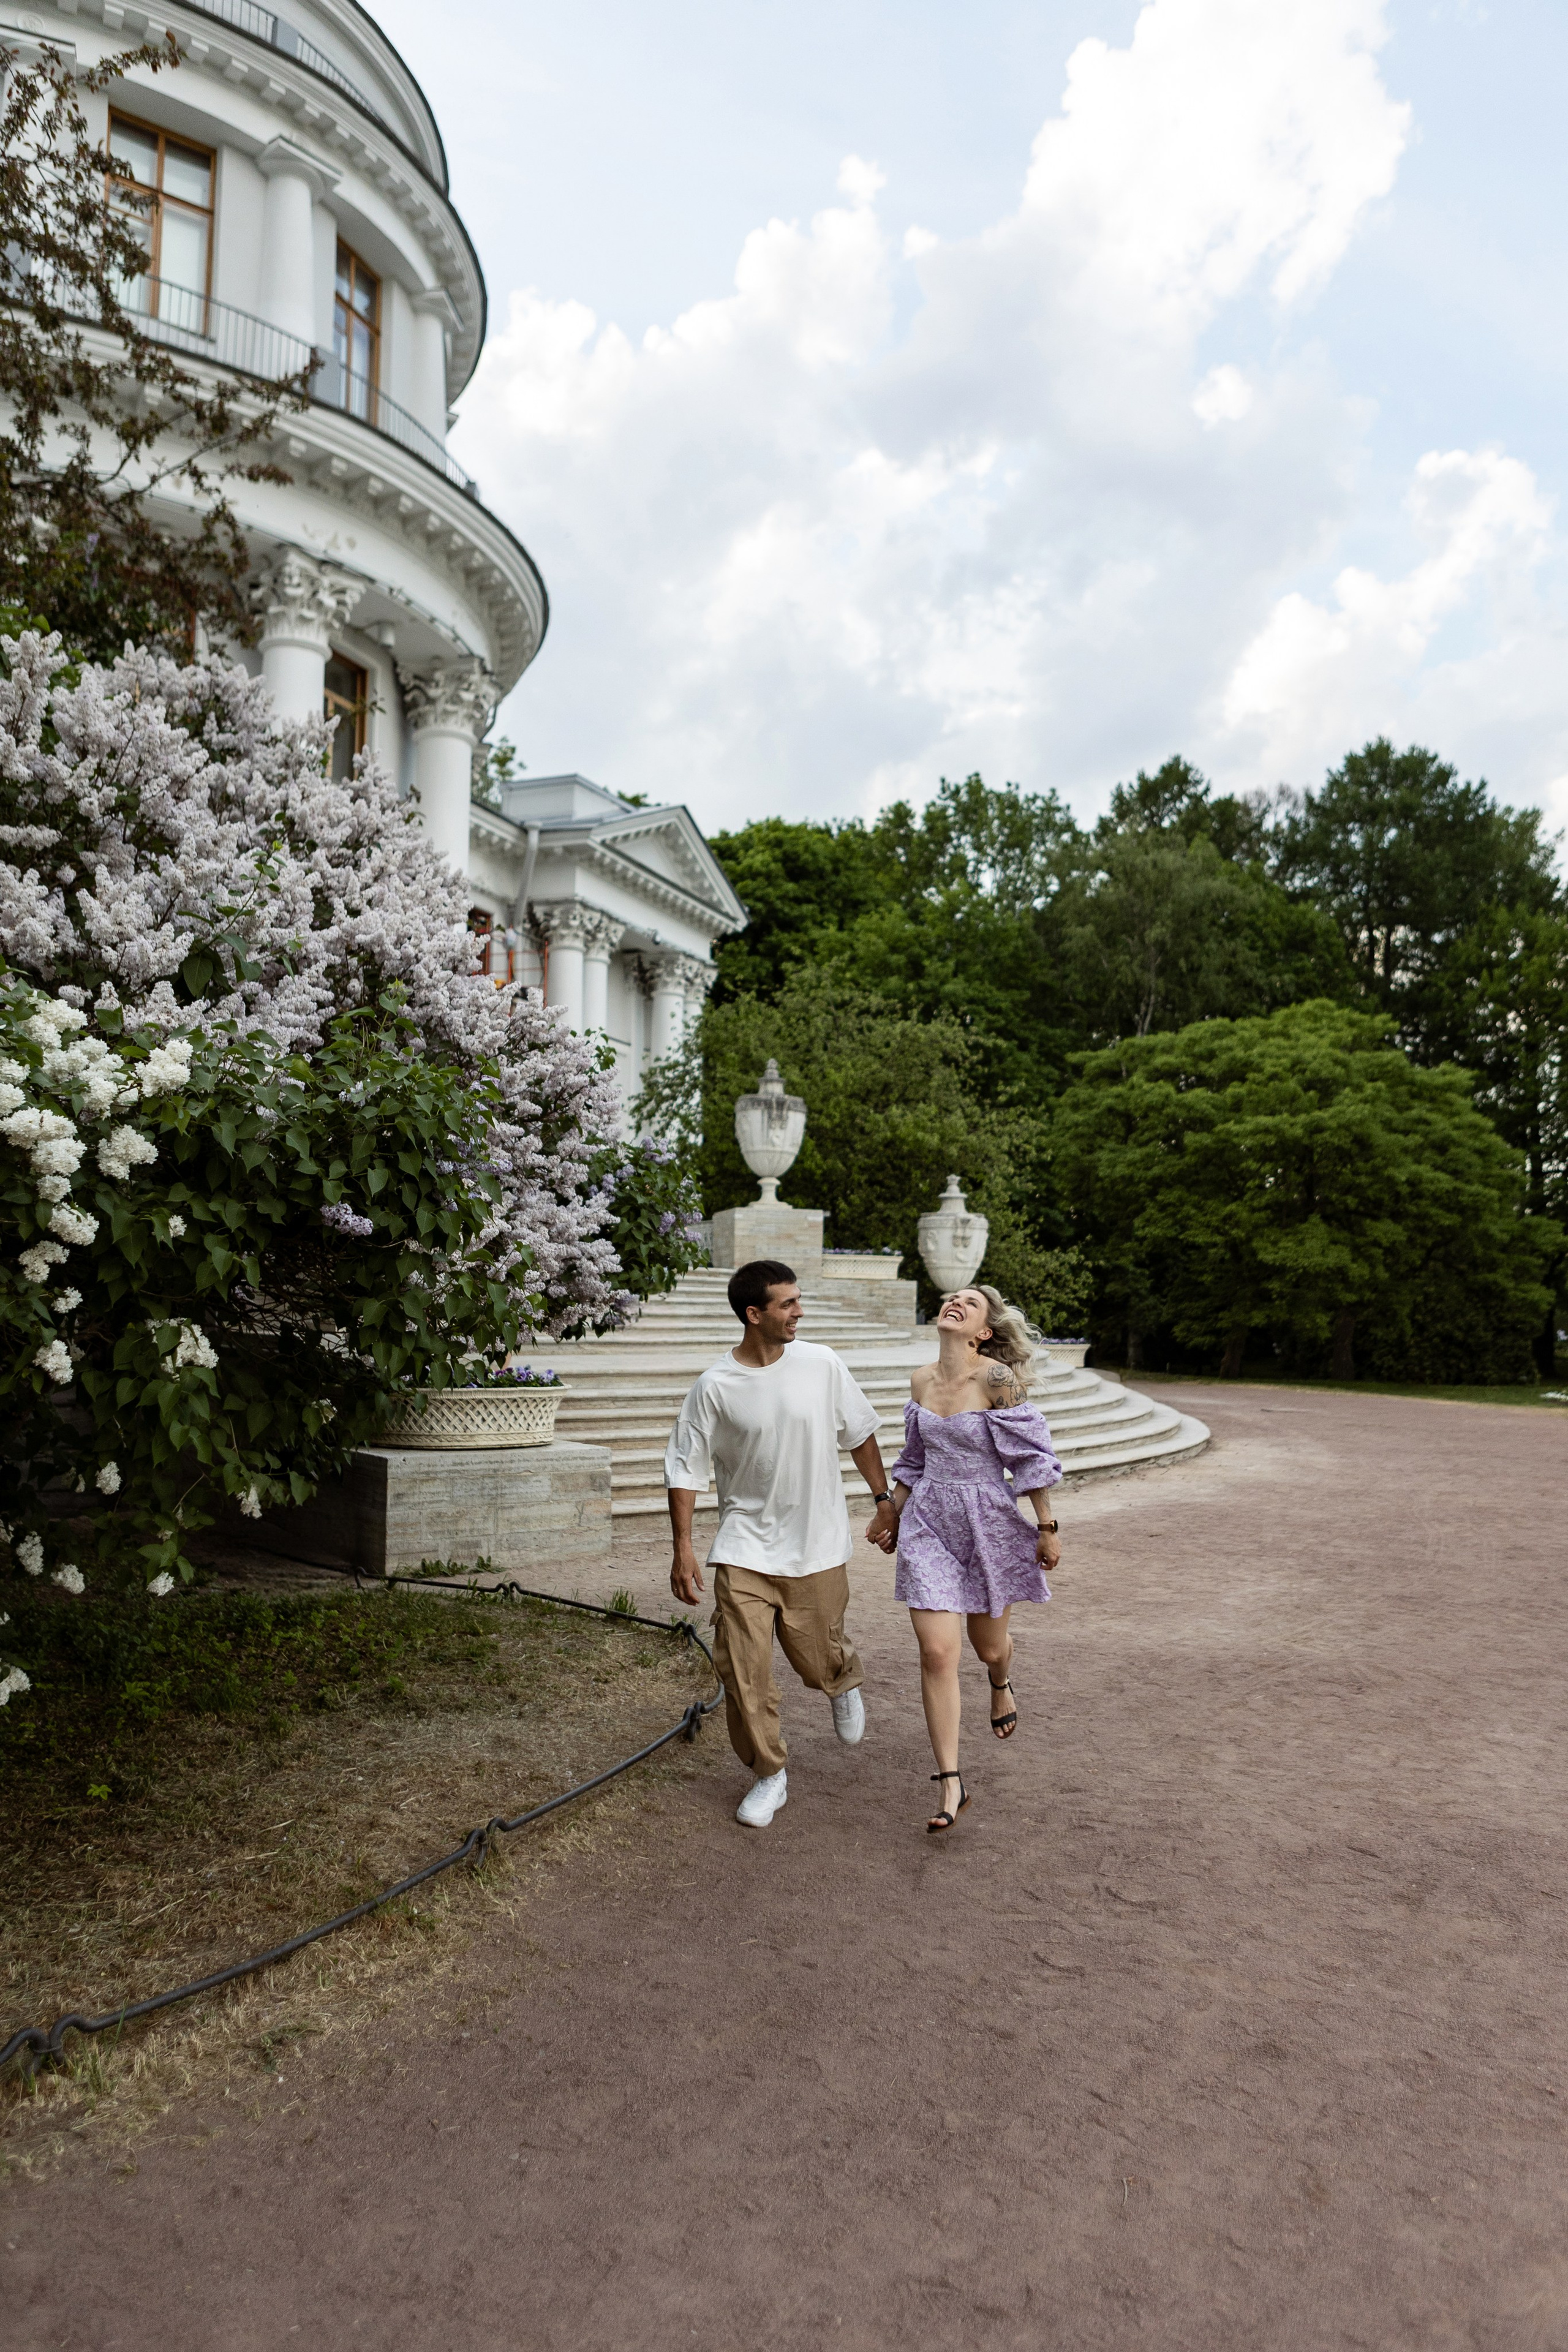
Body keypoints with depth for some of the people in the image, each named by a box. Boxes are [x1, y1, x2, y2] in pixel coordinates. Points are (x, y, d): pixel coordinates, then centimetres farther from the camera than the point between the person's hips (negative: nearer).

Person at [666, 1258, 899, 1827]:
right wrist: (683, 1548, -7)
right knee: (742, 1668, -4)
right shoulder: (715, 1387, -10)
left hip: (817, 1547, 1)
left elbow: (860, 1433, 8)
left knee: (819, 1663, 11)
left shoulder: (822, 1364, -5)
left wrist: (883, 1497, 8)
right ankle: (769, 1774, 18)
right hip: (744, 1551, -1)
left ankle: (844, 1683, 48)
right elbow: (686, 1469, -4)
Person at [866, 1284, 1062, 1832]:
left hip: (989, 1521, -3)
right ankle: (950, 1784, 6)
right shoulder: (921, 1378, 0)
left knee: (988, 1646, 16)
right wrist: (892, 1515, 18)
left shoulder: (997, 1379, -16)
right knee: (937, 1652, -5)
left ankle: (1001, 1683, 54)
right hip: (929, 1523, 3)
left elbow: (1032, 1456, -9)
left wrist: (1047, 1527, -5)